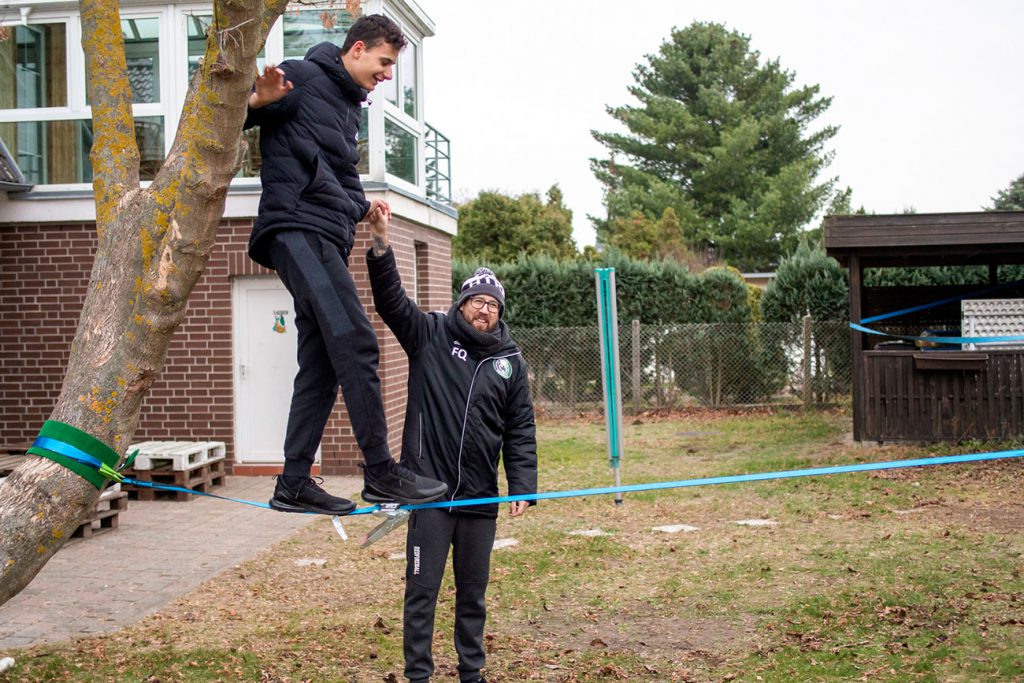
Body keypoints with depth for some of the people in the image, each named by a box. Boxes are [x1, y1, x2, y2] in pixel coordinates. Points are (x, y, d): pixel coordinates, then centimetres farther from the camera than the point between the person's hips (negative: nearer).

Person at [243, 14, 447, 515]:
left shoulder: (351, 108, 27)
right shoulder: (301, 77, 1)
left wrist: (362, 208, 15)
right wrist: (257, 101, -25)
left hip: (328, 241, 10)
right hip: (298, 228, -10)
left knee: (322, 366, 6)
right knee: (356, 344, -18)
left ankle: (294, 484, 10)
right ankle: (380, 470, -14)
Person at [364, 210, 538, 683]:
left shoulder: (510, 362, 6)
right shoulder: (430, 336, 0)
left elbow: (521, 432, 7)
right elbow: (391, 301, -13)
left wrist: (523, 486, -1)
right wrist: (381, 245, -27)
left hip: (480, 498, 3)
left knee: (473, 594, 15)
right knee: (422, 591, 4)